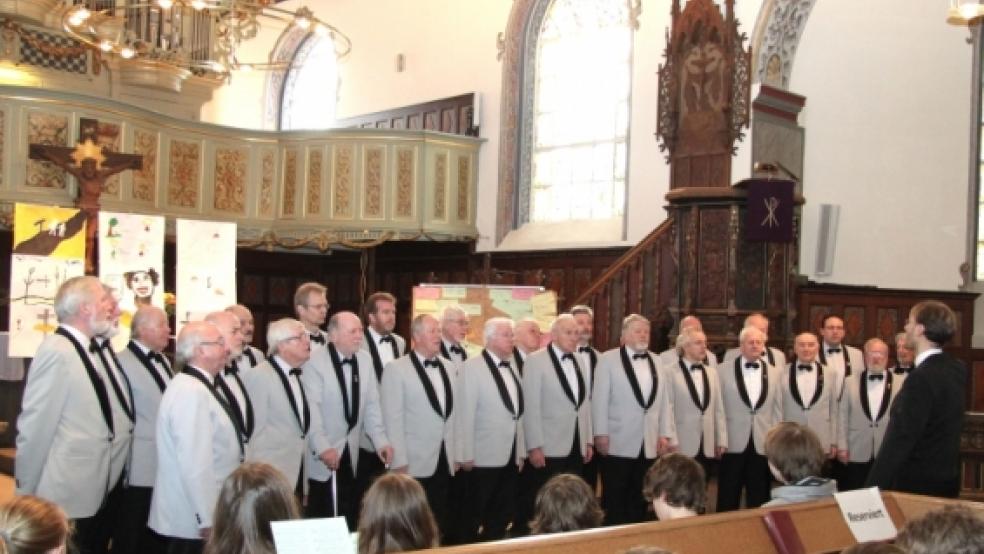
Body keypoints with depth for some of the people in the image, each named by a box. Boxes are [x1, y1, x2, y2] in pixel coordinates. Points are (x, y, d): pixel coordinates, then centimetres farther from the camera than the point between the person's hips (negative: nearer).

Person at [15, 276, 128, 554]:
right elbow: (35, 427, -19)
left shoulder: (90, 350, 10)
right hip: (66, 499, -8)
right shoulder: (57, 351, -18)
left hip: (100, 492, 8)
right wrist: (28, 495, -14)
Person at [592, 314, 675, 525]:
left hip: (649, 444, 4)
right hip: (618, 444, -4)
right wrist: (601, 434, -10)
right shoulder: (608, 359, -2)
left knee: (639, 499, 10)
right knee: (614, 499, 4)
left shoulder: (656, 361, 11)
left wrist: (665, 434, 5)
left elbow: (664, 400, 10)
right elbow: (600, 399, -5)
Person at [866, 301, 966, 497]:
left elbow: (901, 439, -23)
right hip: (947, 480, 9)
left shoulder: (921, 378, -22)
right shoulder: (958, 369, 5)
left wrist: (874, 487, -20)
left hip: (917, 483, -9)